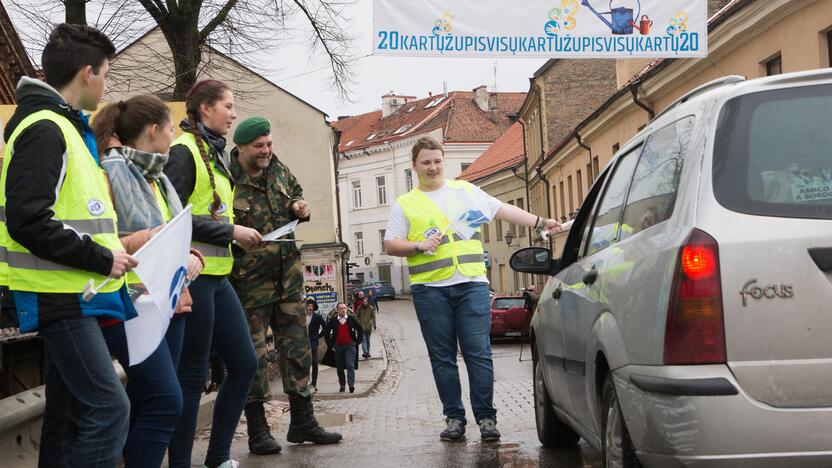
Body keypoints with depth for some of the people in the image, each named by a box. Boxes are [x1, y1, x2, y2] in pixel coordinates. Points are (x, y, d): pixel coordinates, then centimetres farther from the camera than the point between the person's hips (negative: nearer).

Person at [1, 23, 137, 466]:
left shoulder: (63, 127, 16)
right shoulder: (44, 130, -15)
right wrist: (101, 259, -17)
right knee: (108, 408, -13)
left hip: (72, 296, 10)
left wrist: (109, 247, 11)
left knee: (70, 412, 13)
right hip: (61, 297, -10)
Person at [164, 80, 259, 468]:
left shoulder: (214, 153, 17)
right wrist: (231, 231, -15)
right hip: (193, 275, -9)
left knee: (244, 363, 11)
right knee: (193, 374, -2)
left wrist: (237, 235, 9)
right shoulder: (184, 151, -10)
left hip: (217, 275, 9)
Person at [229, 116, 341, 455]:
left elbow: (296, 193, 24)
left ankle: (303, 423, 22)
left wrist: (299, 208, 4)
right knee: (253, 354, 1)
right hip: (250, 283, -7)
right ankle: (258, 432, 12)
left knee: (296, 347, 11)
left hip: (288, 276, 7)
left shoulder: (279, 170, 6)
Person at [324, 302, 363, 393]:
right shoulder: (333, 320, 2)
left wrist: (357, 342, 5)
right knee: (339, 367, 7)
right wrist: (330, 345, 5)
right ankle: (342, 385, 16)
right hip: (338, 346, 2)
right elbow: (326, 333, 10)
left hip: (350, 346, -2)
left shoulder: (351, 319, 1)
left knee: (350, 365, -12)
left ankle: (351, 384, -17)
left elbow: (359, 329, 11)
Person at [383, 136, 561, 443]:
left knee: (478, 354, -5)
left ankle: (486, 417, -1)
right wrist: (420, 246, -10)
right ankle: (454, 417, 10)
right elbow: (391, 244, 7)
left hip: (471, 283, 0)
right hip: (430, 289, 0)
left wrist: (541, 222, 5)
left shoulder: (466, 191, 16)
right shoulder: (405, 204, 12)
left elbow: (503, 210, 13)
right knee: (443, 357, 3)